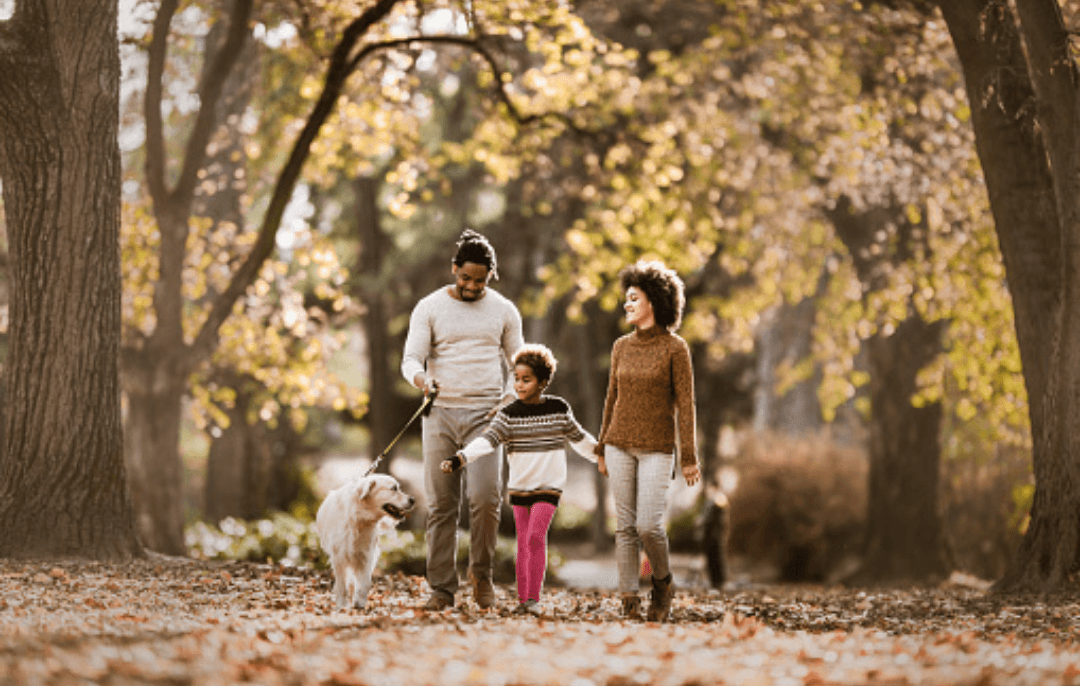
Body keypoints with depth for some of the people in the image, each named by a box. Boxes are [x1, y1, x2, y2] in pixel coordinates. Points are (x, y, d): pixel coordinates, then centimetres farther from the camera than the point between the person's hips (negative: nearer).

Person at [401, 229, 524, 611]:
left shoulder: (504, 311, 8)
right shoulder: (429, 308, 4)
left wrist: (507, 402, -4)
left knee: (485, 499, -15)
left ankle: (481, 573, 7)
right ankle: (442, 589, 5)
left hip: (485, 415, 0)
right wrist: (421, 380, -25)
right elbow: (410, 359, -1)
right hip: (441, 413, 0)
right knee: (441, 506, 0)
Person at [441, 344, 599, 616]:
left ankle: (534, 598, -14)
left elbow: (578, 437, 15)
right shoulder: (509, 415, -4)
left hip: (548, 486, -2)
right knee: (523, 543, 6)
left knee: (536, 536, -16)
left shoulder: (559, 409, -1)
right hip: (519, 487, 2)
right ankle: (522, 599, 13)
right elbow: (487, 440, -16)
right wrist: (458, 459, -31)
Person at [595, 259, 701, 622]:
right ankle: (629, 600, 3)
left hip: (657, 449, -4)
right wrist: (602, 450, 13)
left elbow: (685, 405, -8)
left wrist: (689, 458, -11)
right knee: (625, 525, 0)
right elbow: (612, 399, 13)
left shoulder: (675, 348, -7)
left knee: (648, 525, -13)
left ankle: (663, 582, 14)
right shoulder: (622, 347, 6)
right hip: (621, 446, 4)